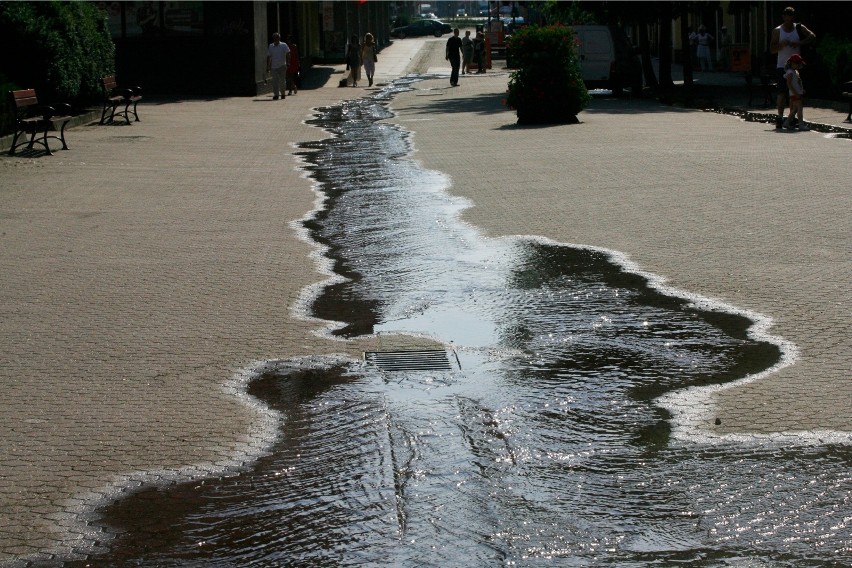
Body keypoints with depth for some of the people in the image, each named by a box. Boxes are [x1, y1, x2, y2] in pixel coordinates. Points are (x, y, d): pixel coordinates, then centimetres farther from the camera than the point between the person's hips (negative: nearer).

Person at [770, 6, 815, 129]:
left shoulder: (799, 28, 5)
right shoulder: (777, 31, 4)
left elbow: (812, 36, -8)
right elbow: (772, 49, 1)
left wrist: (800, 43, -21)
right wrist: (782, 44, -17)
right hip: (782, 66, -1)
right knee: (782, 92, -9)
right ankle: (780, 117, -9)